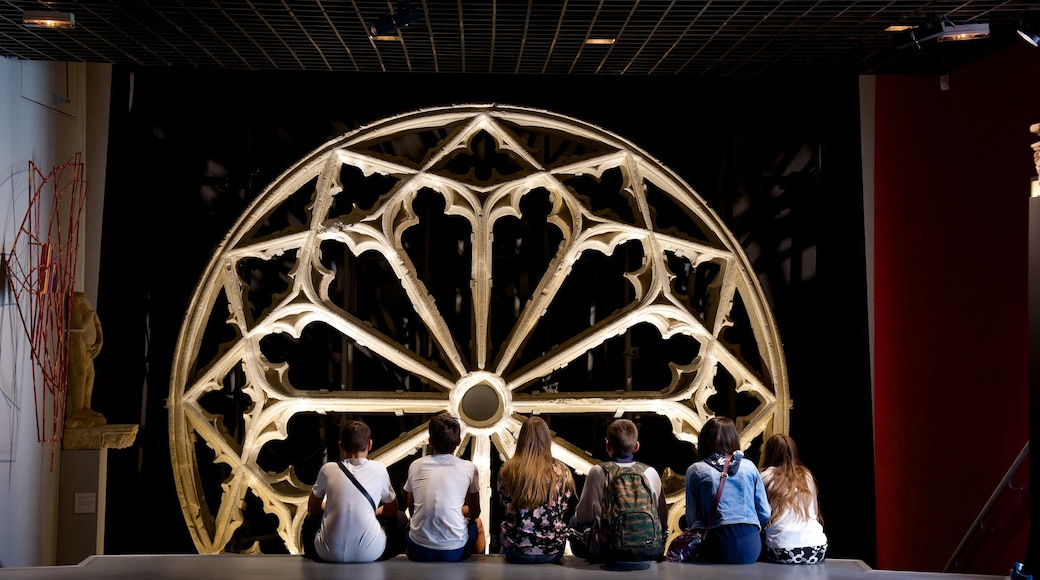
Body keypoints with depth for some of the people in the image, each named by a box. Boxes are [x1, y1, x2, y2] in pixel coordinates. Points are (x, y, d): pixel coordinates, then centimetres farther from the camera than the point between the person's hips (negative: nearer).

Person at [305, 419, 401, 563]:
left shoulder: (328, 469, 5)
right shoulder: (379, 469, 3)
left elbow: (312, 509, 20)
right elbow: (391, 511, 17)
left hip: (329, 554, 2)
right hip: (369, 553, -2)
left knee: (309, 523, 35)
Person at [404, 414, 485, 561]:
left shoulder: (416, 466, 0)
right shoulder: (468, 468, -5)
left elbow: (412, 510, 11)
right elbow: (474, 513, 7)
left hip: (418, 551, 1)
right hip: (455, 552, -1)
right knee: (477, 524, 32)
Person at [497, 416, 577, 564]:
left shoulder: (507, 470, -8)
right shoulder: (561, 472, -9)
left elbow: (503, 504, 6)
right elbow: (570, 507, 4)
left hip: (516, 552, 0)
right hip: (552, 553, 0)